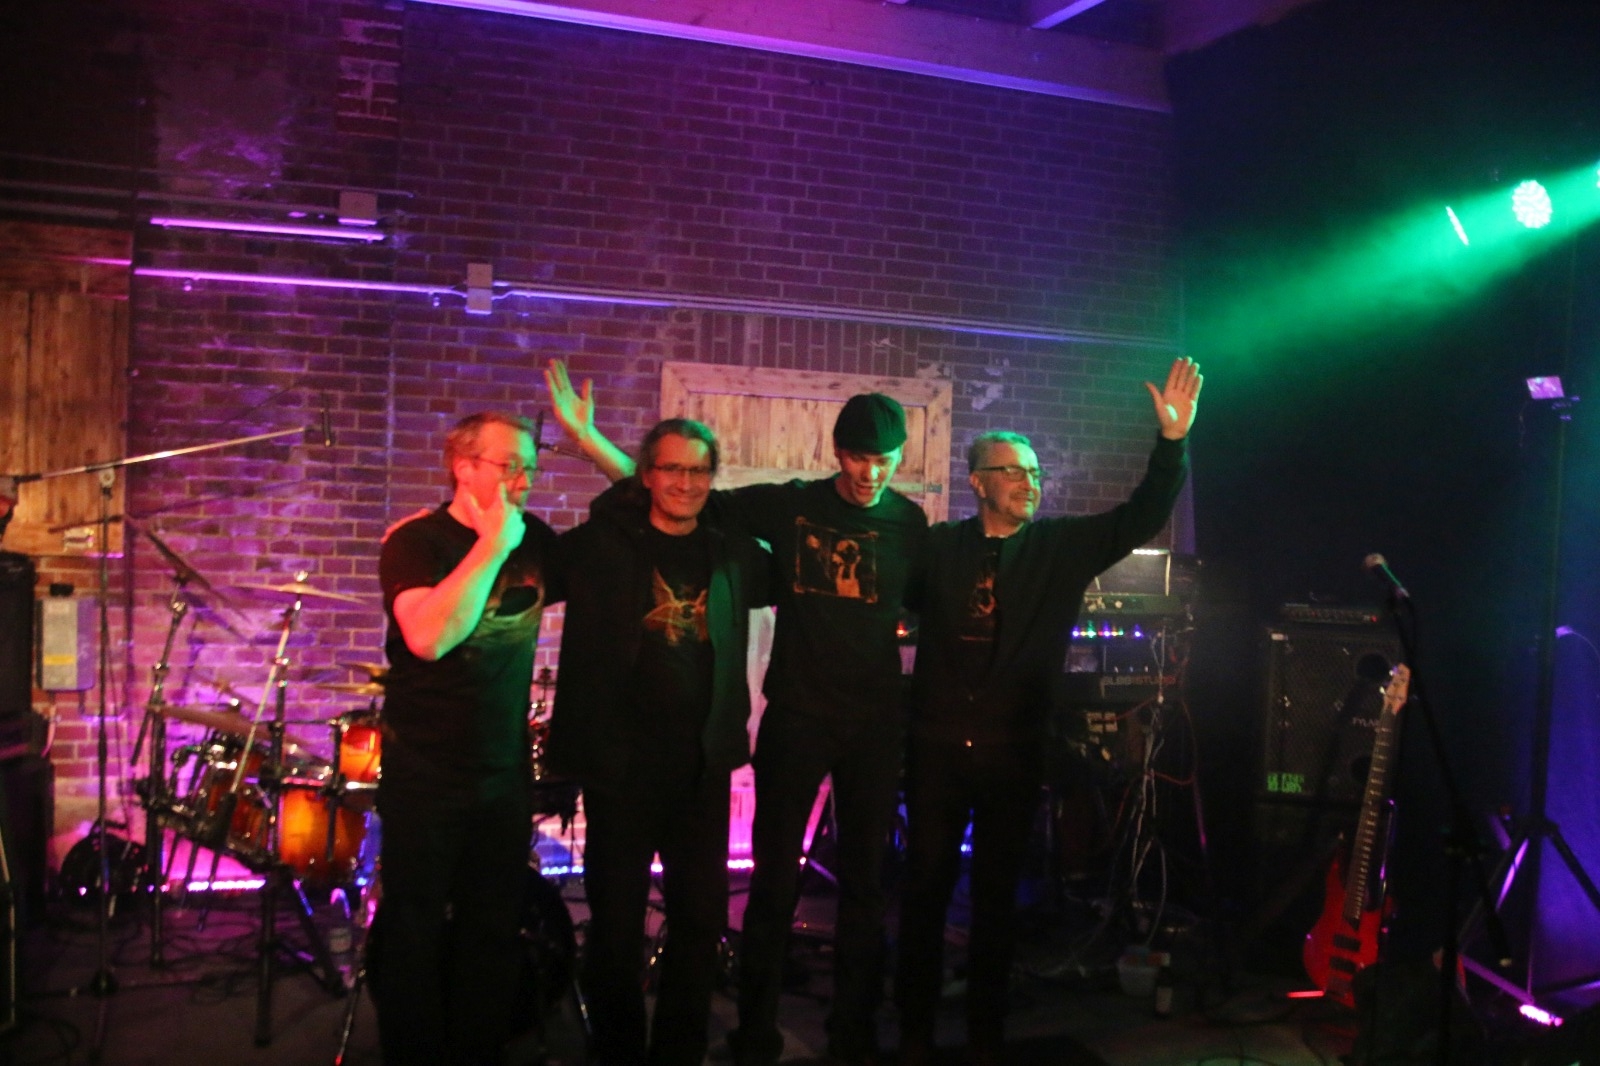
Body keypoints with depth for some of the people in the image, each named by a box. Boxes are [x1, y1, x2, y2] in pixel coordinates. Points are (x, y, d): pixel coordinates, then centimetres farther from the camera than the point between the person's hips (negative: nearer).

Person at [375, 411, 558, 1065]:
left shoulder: (535, 543, 4)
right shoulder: (416, 541, -12)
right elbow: (428, 636, -28)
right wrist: (491, 545, -25)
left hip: (505, 772, 5)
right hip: (424, 775, -5)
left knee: (494, 935, 13)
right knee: (415, 934, 8)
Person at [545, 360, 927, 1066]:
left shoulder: (909, 522, 1)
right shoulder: (789, 505, -4)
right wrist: (586, 437, -11)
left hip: (876, 724, 2)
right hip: (795, 717, -2)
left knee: (864, 881, 11)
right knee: (775, 881, 2)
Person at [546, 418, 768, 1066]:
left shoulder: (733, 557, 8)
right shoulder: (602, 546, -1)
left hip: (704, 766, 3)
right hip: (620, 765, -3)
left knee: (702, 918, 11)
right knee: (616, 925, 6)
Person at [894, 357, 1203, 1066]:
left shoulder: (1062, 546, 2)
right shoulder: (938, 547, 0)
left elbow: (1142, 518, -6)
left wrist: (1172, 440, -17)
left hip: (1014, 752, 1)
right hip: (937, 747, 0)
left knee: (997, 894, 11)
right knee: (924, 889, 7)